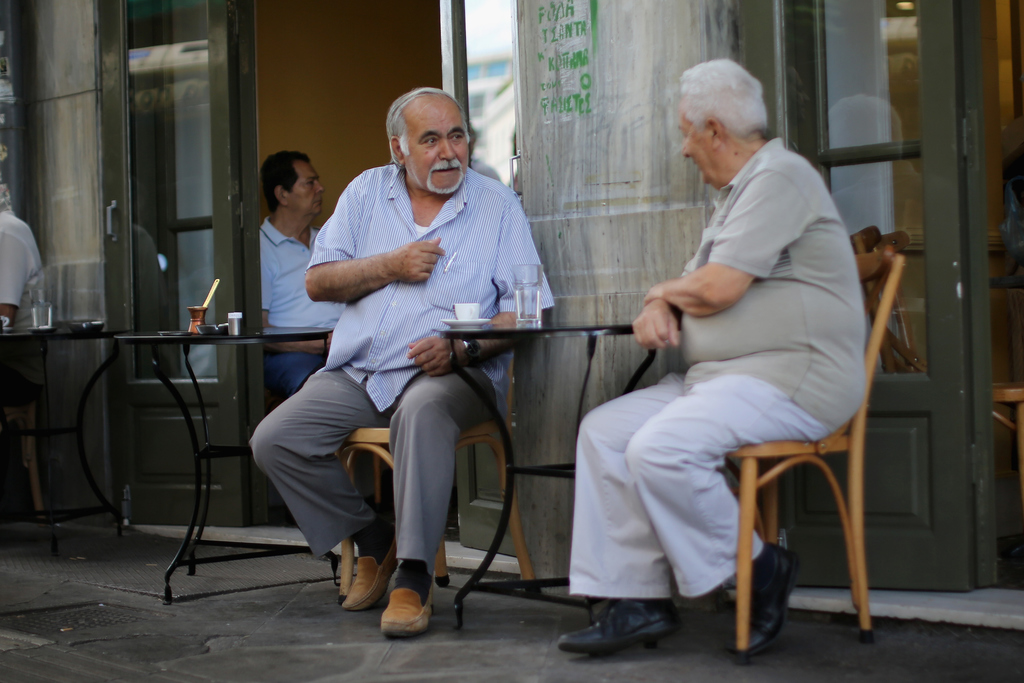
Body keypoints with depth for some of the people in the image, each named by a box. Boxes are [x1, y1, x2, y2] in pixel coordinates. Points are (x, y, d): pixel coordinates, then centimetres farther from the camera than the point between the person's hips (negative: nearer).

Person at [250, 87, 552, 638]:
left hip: (452, 374, -4)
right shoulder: (367, 193, 12)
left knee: (423, 408, -39)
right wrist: (389, 267, -7)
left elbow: (524, 310, -4)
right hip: (357, 375, 4)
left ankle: (414, 578, -32)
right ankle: (373, 539, 6)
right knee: (273, 441, -14)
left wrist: (461, 348, -21)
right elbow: (317, 282, 8)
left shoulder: (497, 205, 3)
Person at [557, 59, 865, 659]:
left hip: (791, 379, -10)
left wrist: (664, 291, 2)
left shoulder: (779, 177, -11)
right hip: (725, 376, 10)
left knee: (659, 449, -28)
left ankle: (758, 571, -8)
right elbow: (690, 288, 24)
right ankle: (638, 601, -3)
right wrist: (659, 309, 0)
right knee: (604, 431, -1)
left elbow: (716, 289, -20)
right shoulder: (738, 192, 22)